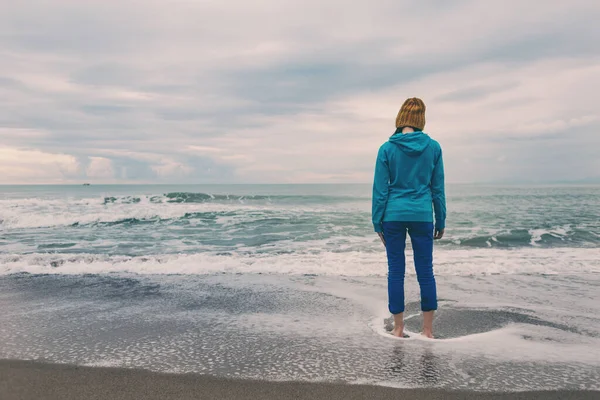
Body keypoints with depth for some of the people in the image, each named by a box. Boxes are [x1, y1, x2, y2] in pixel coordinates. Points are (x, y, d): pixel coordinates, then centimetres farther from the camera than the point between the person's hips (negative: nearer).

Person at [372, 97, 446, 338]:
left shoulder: (387, 148, -3)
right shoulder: (433, 147, 1)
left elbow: (380, 189, -2)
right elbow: (438, 188, 5)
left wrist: (377, 222, 4)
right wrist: (441, 221, 12)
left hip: (393, 216, -1)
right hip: (422, 216, 1)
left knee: (396, 271, 7)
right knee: (426, 271, 8)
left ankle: (399, 328, 14)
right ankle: (428, 330, 14)